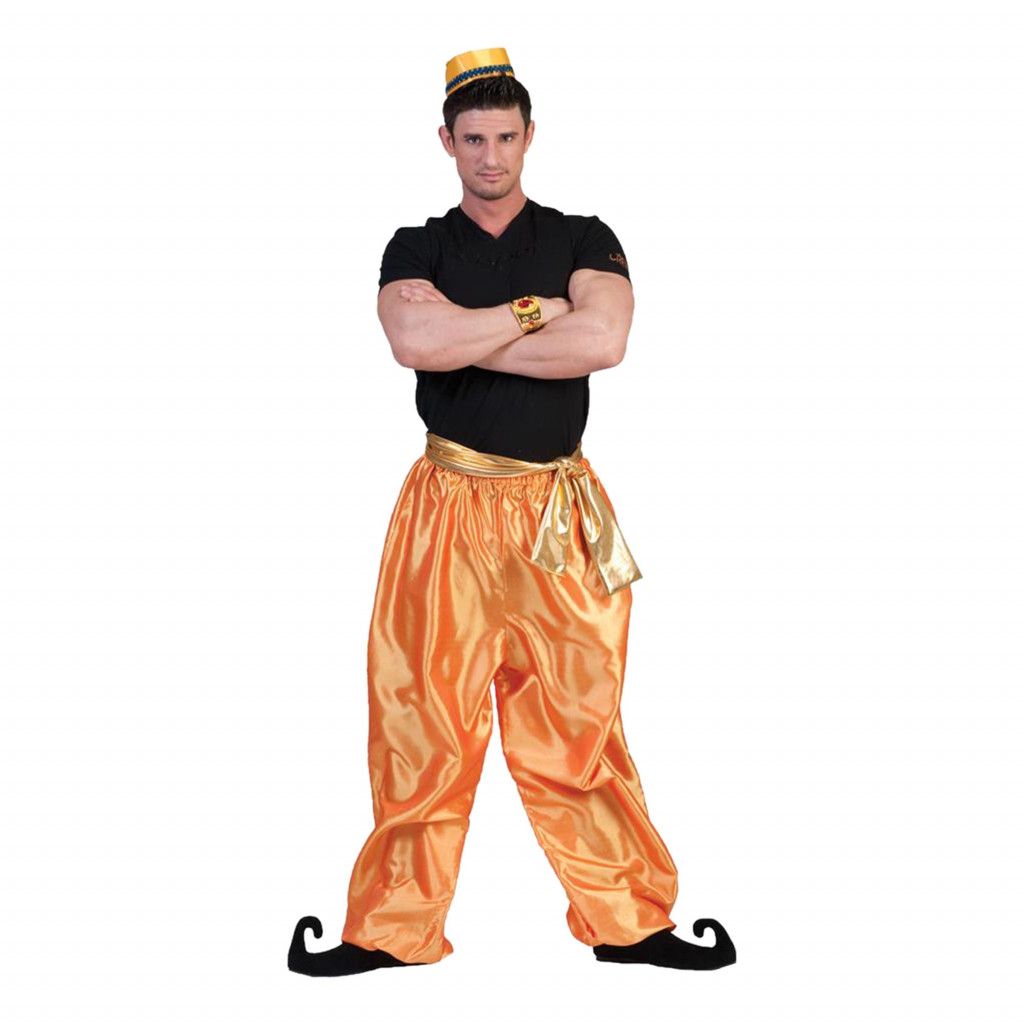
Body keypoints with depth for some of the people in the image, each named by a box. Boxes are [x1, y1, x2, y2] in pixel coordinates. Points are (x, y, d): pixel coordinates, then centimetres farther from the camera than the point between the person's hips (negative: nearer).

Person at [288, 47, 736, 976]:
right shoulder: (416, 249, 9)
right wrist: (536, 310, -6)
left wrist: (461, 333, -9)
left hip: (559, 513, 0)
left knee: (579, 722, 4)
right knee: (423, 718, 2)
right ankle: (395, 928, 15)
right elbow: (415, 342, -13)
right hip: (447, 510, 0)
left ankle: (627, 921, 17)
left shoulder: (583, 239, 10)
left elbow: (604, 340, -12)